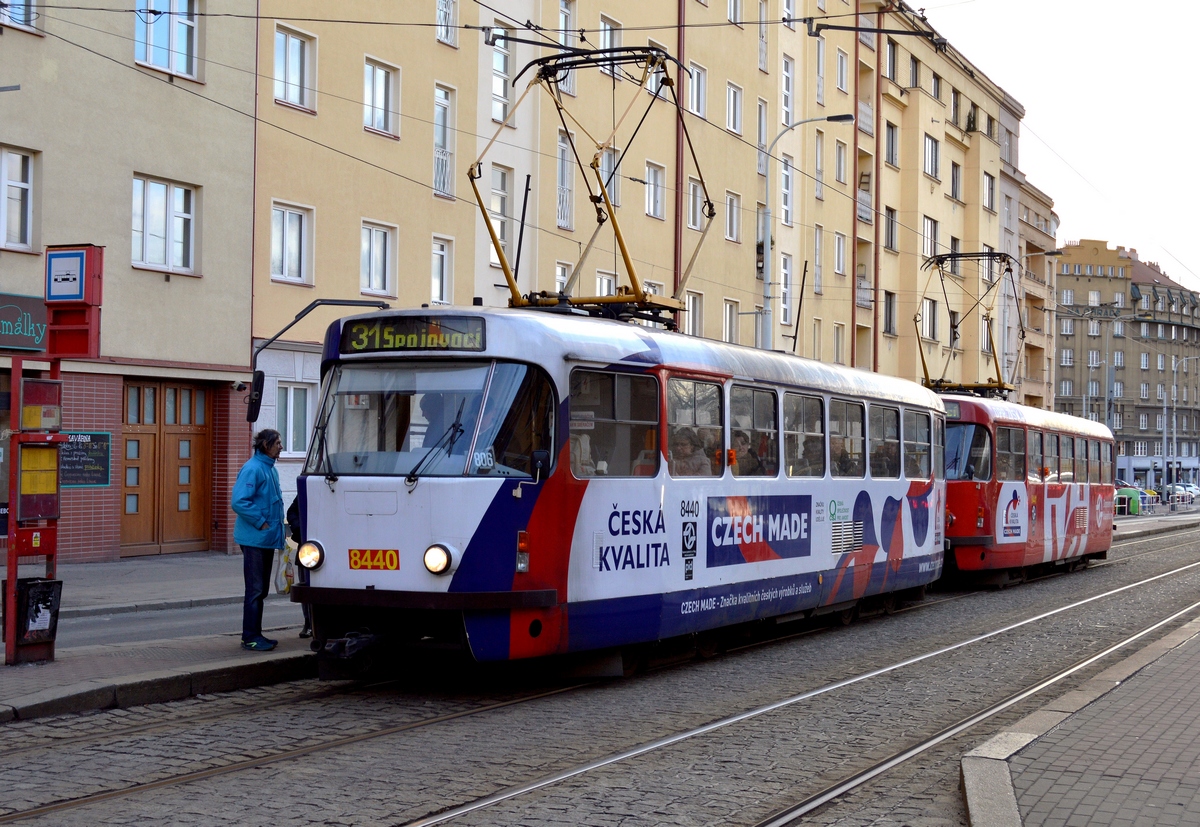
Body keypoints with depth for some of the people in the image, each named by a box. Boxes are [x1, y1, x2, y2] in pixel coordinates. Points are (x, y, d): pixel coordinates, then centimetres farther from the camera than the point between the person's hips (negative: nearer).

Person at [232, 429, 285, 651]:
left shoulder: (270, 468, 14)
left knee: (261, 589, 13)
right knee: (255, 589, -6)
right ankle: (250, 637, -1)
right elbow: (239, 501, -23)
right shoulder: (253, 468, -15)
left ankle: (255, 634, 21)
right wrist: (261, 522, -19)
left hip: (267, 539, 9)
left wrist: (276, 528, 14)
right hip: (254, 539, -9)